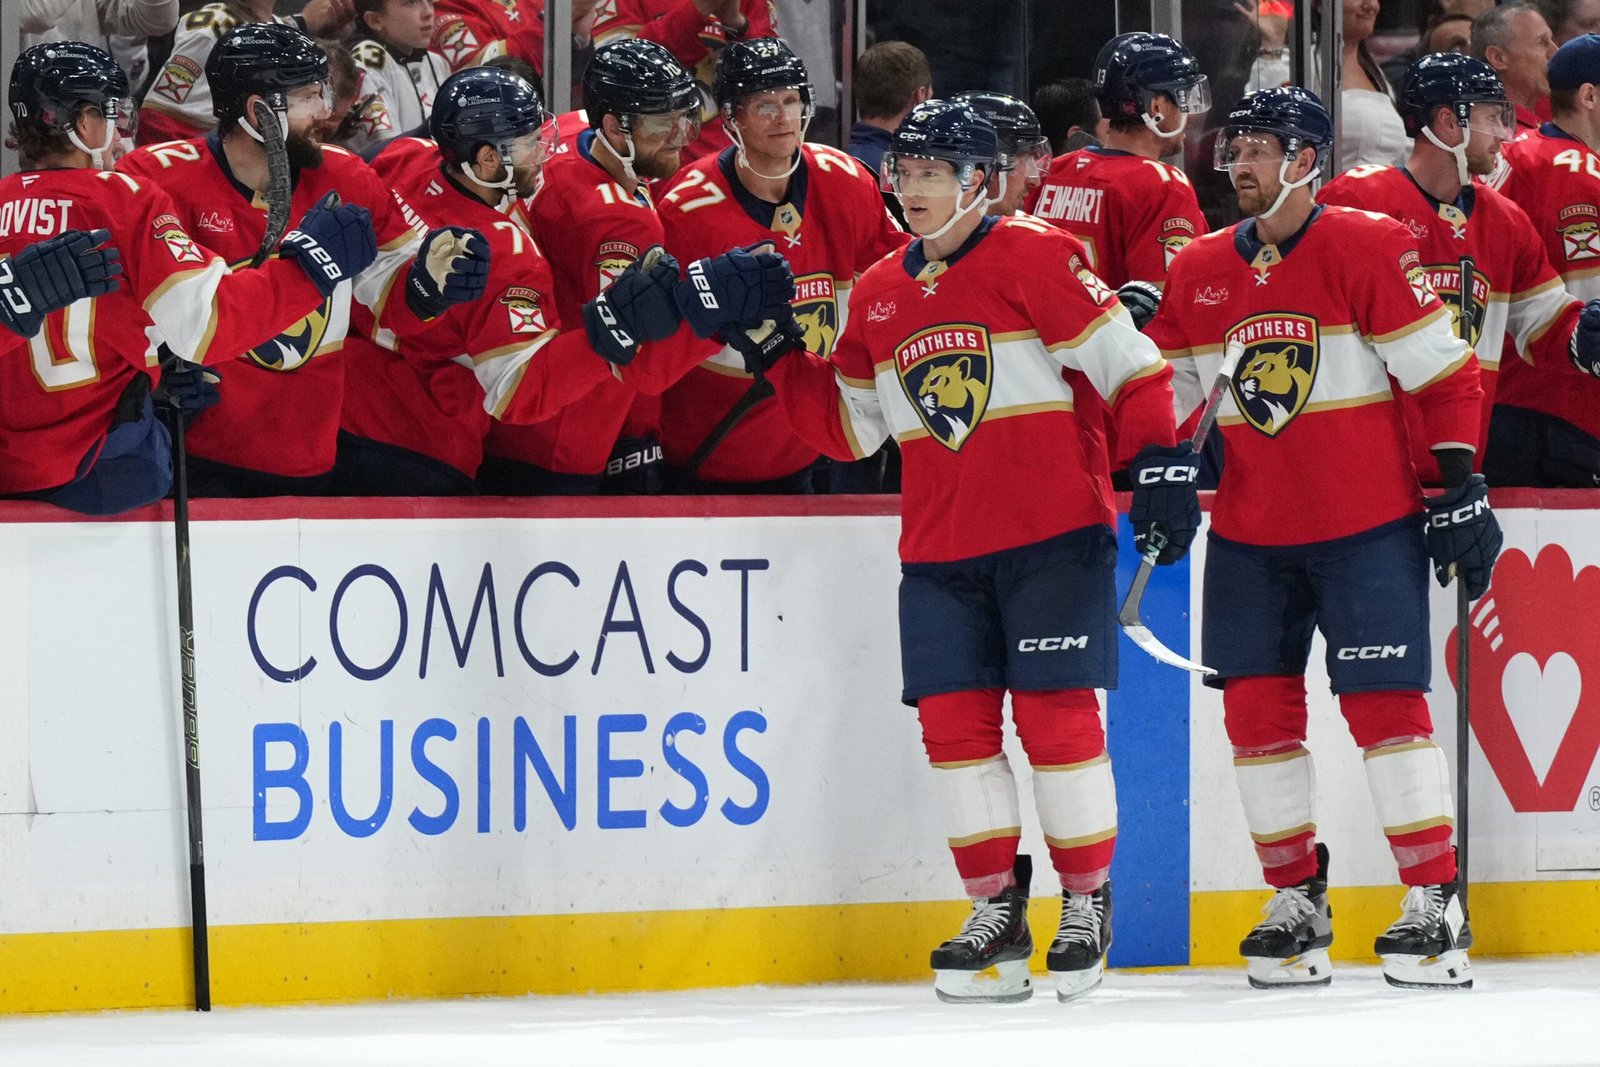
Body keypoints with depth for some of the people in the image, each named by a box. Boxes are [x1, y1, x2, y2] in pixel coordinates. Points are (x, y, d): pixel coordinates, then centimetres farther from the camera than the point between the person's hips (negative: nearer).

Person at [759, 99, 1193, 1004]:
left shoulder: (1037, 258, -6)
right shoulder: (879, 295, 13)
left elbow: (1130, 365, -7)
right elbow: (849, 427, 18)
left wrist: (1164, 467, -15)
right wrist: (780, 351, 7)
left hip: (1052, 535, -5)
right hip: (939, 551, 6)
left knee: (1056, 715, -6)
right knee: (955, 718, 0)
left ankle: (1089, 903, 7)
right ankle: (997, 909, 10)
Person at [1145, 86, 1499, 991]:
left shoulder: (1369, 247, -8)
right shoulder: (1200, 271, 7)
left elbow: (1445, 372, -8)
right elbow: (1170, 390, 15)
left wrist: (1461, 491, -11)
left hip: (1367, 525, -5)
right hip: (1249, 535, 5)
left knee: (1385, 704, -9)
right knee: (1258, 708, 2)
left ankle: (1436, 903, -5)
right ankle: (1297, 902, 13)